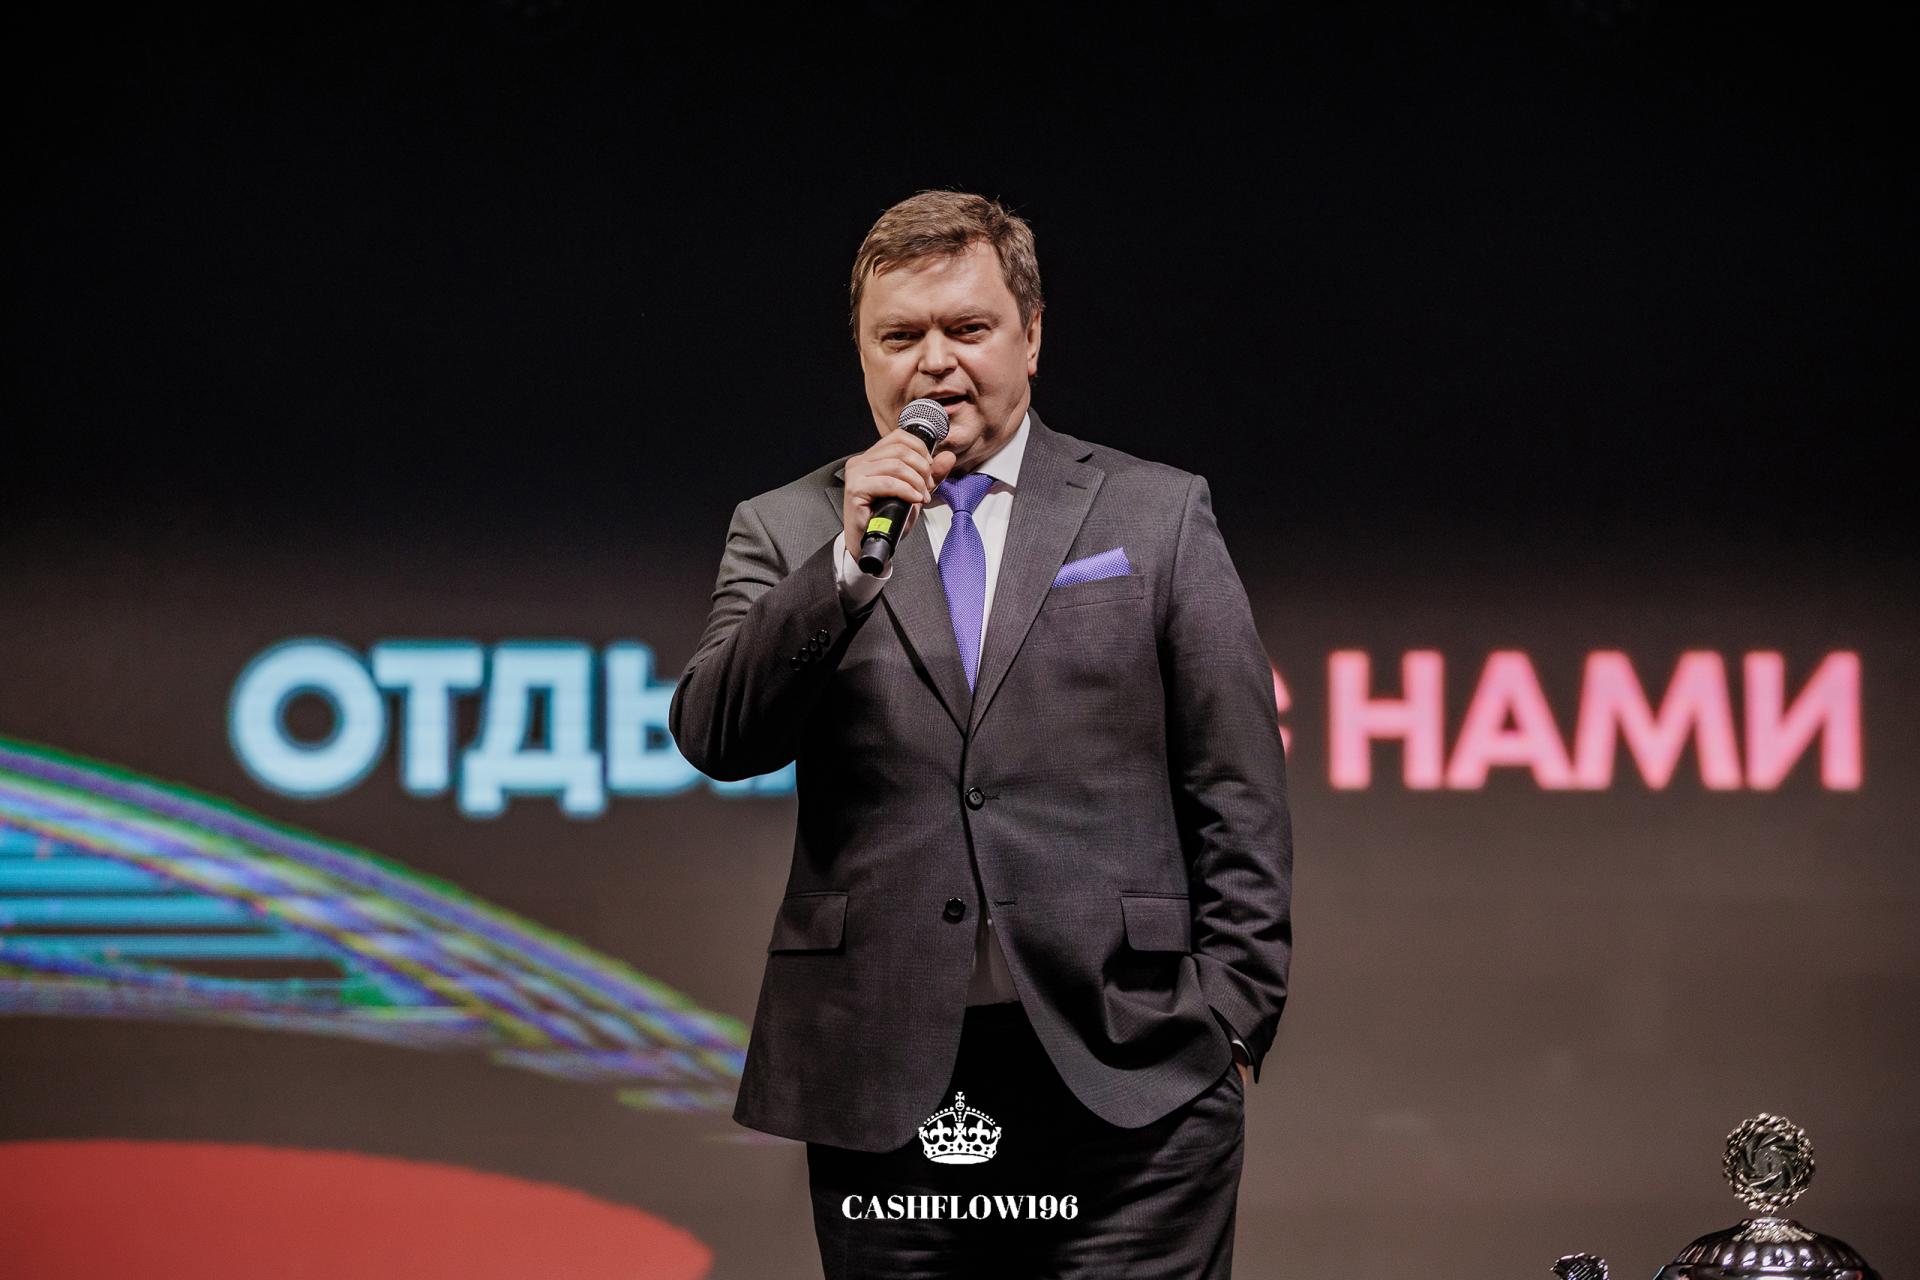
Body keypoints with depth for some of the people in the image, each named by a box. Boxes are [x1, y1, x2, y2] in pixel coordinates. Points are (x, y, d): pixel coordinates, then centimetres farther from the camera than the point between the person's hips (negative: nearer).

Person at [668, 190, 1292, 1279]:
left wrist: (1231, 1026, 0)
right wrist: (850, 558, -14)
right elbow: (717, 739, -4)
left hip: (1128, 1079, -1)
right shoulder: (786, 534, 11)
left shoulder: (1159, 516, 9)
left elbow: (1240, 801, 7)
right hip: (885, 1095, 1)